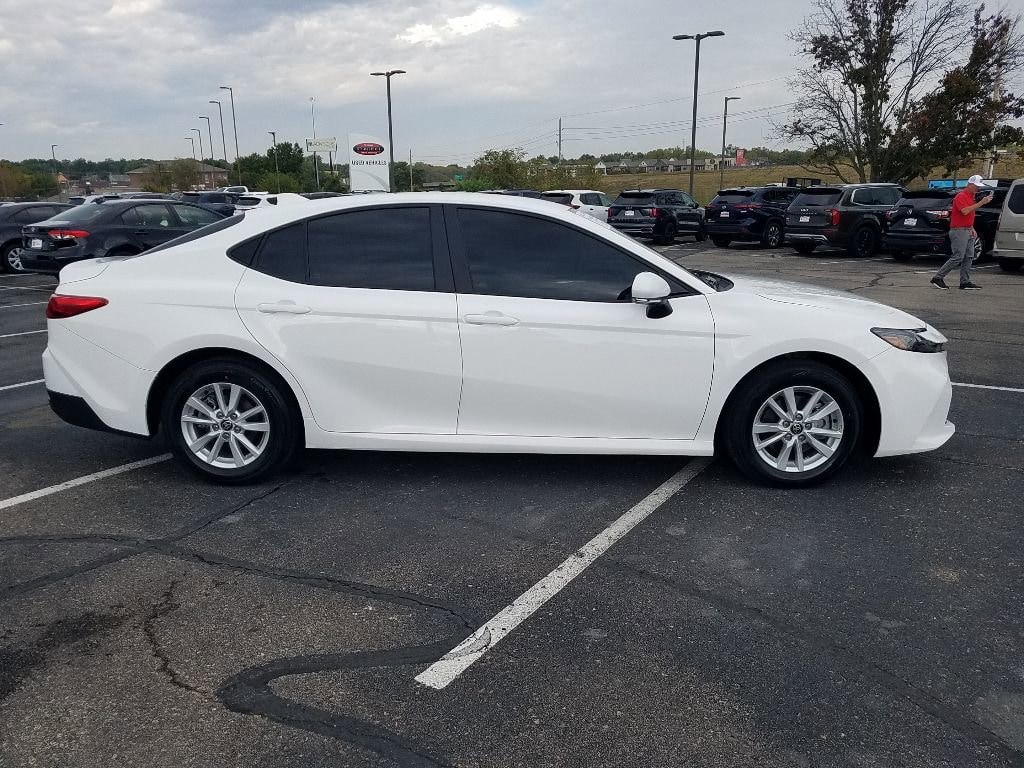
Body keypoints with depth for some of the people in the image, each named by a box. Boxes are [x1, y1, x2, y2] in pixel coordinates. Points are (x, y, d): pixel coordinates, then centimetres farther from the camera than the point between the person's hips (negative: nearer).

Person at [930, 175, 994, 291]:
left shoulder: (971, 196, 18)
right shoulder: (961, 196, -12)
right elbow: (965, 211, -27)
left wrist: (972, 228, 16)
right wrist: (981, 203, -26)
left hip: (968, 231, 10)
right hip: (959, 230, -10)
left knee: (969, 257, 6)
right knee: (958, 257, -12)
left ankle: (965, 282, 8)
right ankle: (937, 278, -7)